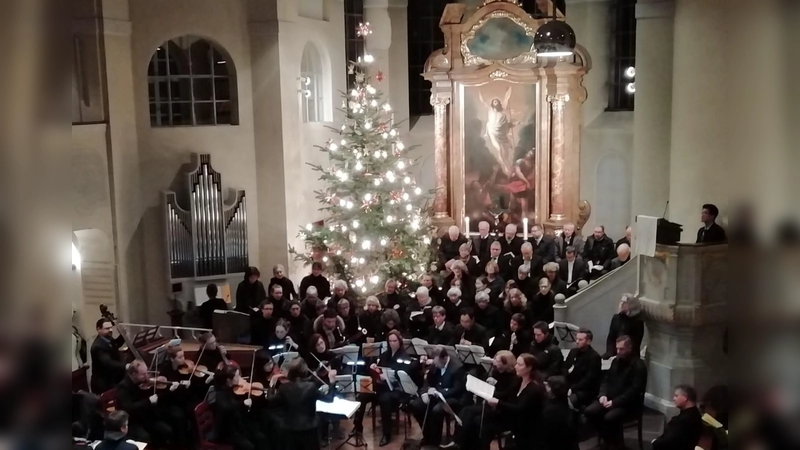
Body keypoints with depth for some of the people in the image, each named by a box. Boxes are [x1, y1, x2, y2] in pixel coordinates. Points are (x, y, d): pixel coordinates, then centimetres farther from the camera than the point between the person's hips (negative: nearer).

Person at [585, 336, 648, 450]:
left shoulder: (638, 366, -12)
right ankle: (606, 438, 4)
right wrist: (603, 394, -6)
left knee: (609, 418, -33)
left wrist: (614, 402, -23)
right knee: (589, 411, -16)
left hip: (628, 403, -7)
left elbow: (634, 391, -19)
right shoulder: (616, 361, 11)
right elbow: (607, 380, 15)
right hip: (610, 398, 7)